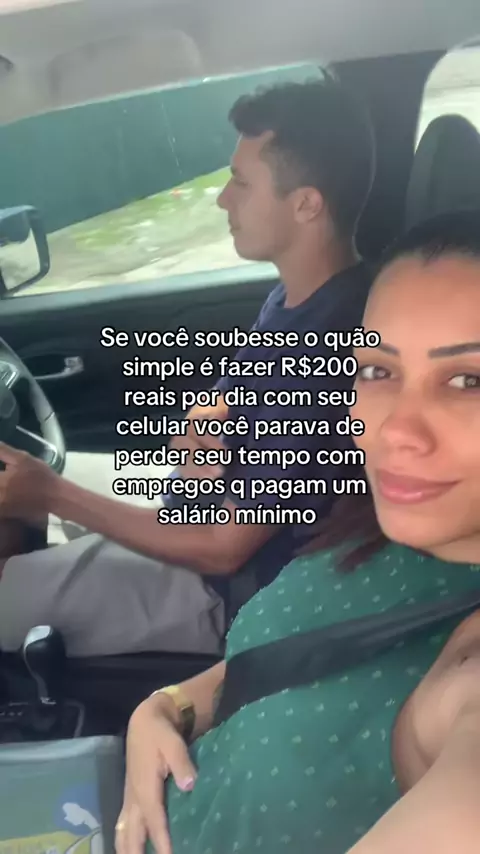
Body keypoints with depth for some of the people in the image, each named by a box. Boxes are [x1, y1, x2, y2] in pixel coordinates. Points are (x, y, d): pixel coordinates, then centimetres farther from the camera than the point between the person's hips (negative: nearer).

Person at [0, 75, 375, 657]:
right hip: (217, 509, 9)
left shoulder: (329, 353, -32)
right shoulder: (296, 297, -1)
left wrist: (52, 495, -22)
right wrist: (199, 442, -16)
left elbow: (223, 549, -26)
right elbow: (208, 414, 9)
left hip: (232, 590, -9)